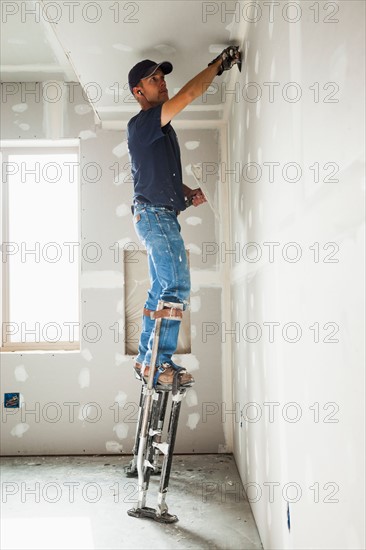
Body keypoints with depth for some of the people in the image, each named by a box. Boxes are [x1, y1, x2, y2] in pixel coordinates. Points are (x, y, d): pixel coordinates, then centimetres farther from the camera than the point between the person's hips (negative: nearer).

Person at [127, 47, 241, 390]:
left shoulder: (161, 128, 22)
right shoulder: (141, 124, -9)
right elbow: (189, 94, -18)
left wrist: (188, 193, 11)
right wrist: (218, 64, -6)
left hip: (163, 216, 10)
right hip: (154, 214, -10)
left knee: (161, 291, 9)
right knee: (176, 288, -14)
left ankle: (146, 360, 15)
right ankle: (159, 363, -9)